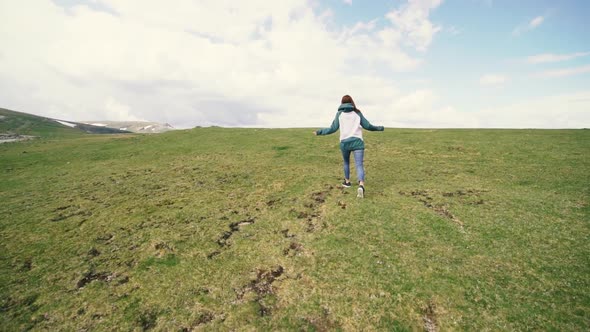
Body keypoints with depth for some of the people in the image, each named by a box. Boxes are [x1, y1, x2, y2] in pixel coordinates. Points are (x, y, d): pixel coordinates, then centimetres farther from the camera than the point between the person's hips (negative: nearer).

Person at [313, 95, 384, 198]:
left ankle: (347, 181, 38)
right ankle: (361, 186, -27)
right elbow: (368, 126, 13)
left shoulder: (339, 113, 8)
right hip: (357, 142, 0)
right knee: (359, 165, -6)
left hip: (344, 142, 0)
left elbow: (333, 129, 2)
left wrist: (319, 132, 13)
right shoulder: (357, 113, 12)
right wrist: (379, 128, 30)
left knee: (346, 162, 24)